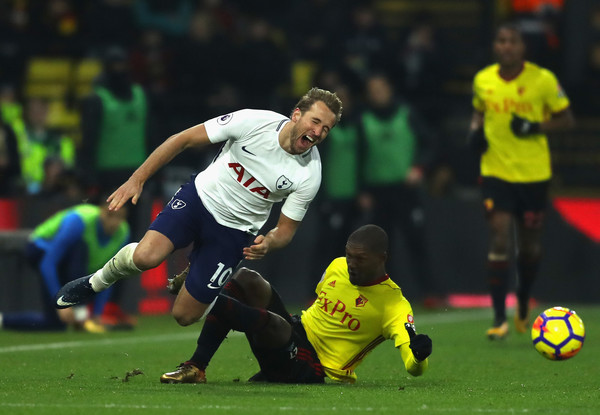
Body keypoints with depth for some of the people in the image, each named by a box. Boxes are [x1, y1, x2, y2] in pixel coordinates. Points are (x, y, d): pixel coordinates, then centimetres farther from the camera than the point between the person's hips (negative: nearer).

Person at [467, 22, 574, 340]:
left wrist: (536, 127, -17)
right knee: (499, 239, -12)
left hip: (534, 173, 0)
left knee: (530, 246, 9)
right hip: (496, 171, 0)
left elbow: (566, 119, 1)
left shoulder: (543, 80, -7)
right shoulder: (483, 80, 1)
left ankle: (523, 302, 37)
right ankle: (499, 318, -9)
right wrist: (475, 130, -2)